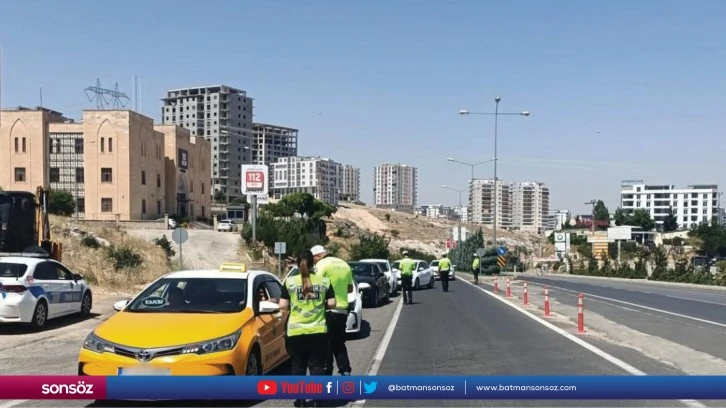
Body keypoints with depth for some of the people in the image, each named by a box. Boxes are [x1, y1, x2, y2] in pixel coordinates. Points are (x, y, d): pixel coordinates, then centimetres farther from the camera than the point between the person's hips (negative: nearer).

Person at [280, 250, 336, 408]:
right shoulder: (324, 281, 2)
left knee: (298, 366, 11)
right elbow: (331, 304, -1)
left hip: (295, 331, 0)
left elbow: (283, 306, -5)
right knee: (317, 365, 7)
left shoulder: (290, 282, -1)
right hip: (318, 330, 1)